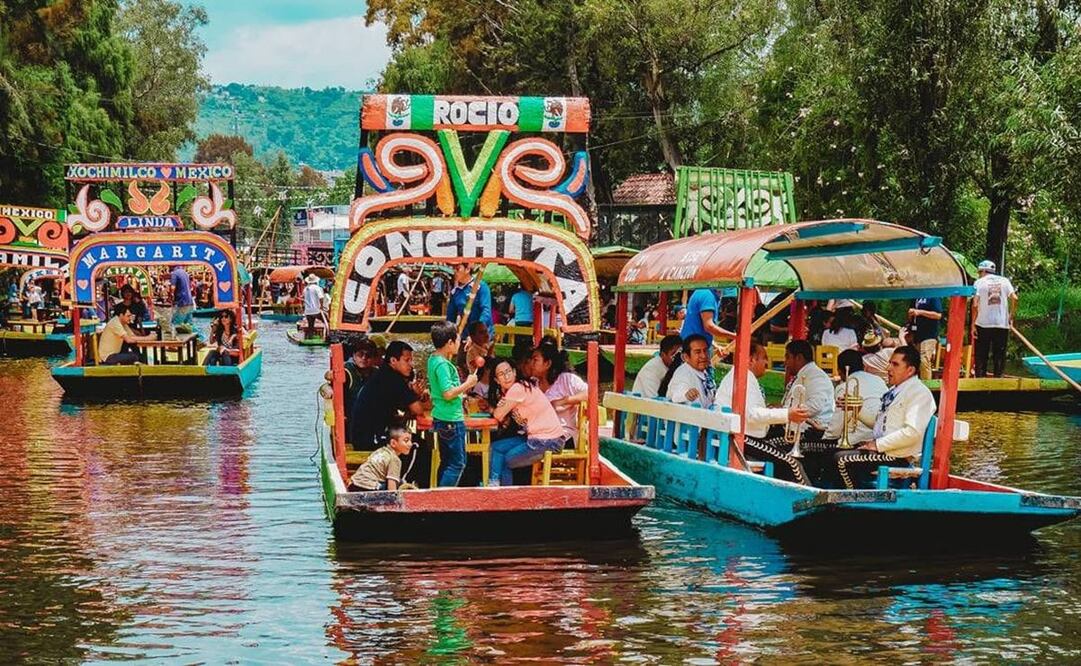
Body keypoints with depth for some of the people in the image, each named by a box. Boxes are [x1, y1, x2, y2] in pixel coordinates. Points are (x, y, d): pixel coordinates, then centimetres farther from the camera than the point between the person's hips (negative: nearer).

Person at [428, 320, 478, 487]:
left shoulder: (433, 359, 10)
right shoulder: (443, 365, -20)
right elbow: (448, 393, -25)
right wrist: (468, 384, -15)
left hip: (443, 418, 10)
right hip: (451, 419, -10)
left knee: (446, 462, 16)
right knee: (457, 463, -6)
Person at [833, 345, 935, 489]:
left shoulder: (920, 393, -12)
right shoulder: (893, 390, 18)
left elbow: (913, 432, -23)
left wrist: (878, 444, -19)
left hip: (899, 457, -10)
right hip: (881, 449, 10)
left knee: (842, 460, -18)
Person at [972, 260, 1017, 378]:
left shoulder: (979, 282, 0)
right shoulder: (1004, 281, 9)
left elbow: (975, 304, -9)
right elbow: (1014, 298, -4)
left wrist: (973, 325, -5)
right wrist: (1011, 316, 7)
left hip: (983, 324, -2)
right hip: (1002, 324, 2)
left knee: (981, 356, 6)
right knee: (999, 356, 7)